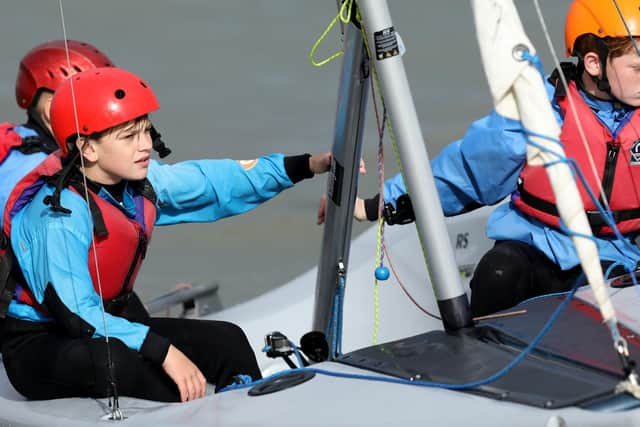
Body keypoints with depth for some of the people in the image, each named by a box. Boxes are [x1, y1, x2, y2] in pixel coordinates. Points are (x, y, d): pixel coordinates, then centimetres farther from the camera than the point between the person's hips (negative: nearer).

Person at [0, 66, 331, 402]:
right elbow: (76, 313, -33)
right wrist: (163, 350, -38)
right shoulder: (59, 215, -27)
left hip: (109, 327, 9)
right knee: (134, 363, -38)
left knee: (226, 340, -3)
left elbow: (213, 182, 4)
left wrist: (308, 166, -3)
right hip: (41, 346, -9)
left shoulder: (141, 181, -4)